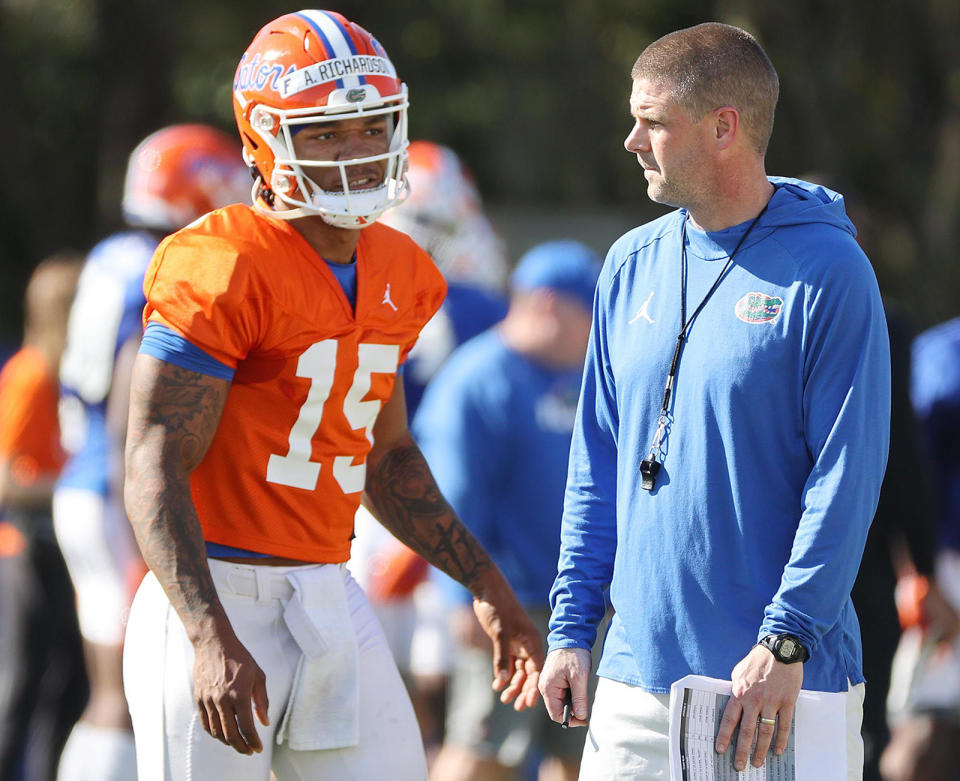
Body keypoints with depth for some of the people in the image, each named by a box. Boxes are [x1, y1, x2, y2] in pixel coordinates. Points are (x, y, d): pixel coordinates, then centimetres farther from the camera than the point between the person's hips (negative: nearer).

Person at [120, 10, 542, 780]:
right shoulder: (222, 270, -14)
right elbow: (155, 473, -17)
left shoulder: (395, 275, 11)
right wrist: (214, 641, -27)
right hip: (220, 599, -7)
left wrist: (486, 583, 19)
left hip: (329, 601, 7)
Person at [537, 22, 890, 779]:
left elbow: (845, 477, -11)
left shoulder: (826, 270, -8)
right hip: (639, 674, 5)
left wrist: (786, 641, -17)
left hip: (784, 683, -5)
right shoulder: (633, 264, 11)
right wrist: (571, 625, 9)